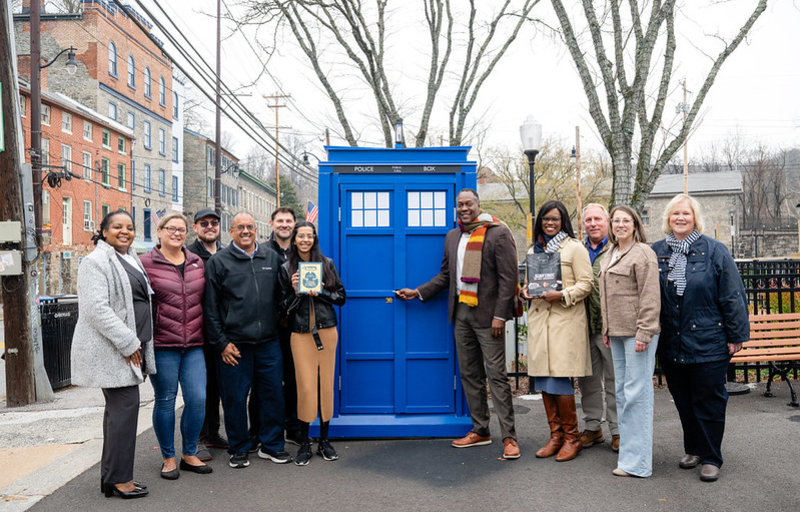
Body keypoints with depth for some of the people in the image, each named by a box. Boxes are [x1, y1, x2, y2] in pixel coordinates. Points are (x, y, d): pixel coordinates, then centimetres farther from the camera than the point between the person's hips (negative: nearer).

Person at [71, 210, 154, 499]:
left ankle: (111, 476, 21)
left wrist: (139, 345, 19)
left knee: (118, 408, 12)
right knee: (126, 405, -11)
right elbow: (96, 308, -20)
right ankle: (119, 478, -2)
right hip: (111, 348, -9)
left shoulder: (131, 260, 18)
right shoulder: (96, 261, -10)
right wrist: (128, 343, -20)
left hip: (131, 347, 9)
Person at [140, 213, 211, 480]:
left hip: (193, 345, 4)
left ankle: (189, 454, 20)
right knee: (165, 400, 5)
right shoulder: (145, 263, -2)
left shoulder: (197, 262, 12)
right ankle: (168, 458, 21)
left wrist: (206, 335, 15)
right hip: (162, 345, -4)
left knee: (198, 398, 1)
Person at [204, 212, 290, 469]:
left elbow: (280, 296, 18)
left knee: (273, 393, 8)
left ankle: (271, 445, 23)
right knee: (235, 397, 5)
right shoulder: (219, 261, 1)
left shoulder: (271, 258, 10)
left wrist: (279, 329, 7)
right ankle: (238, 449, 22)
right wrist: (221, 342, -5)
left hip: (268, 342, 3)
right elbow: (210, 307, -1)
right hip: (234, 344, -3)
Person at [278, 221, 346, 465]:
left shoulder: (327, 264, 6)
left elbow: (341, 297, 6)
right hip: (300, 333, -1)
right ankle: (304, 443, 10)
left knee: (326, 384, 4)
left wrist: (319, 292, -9)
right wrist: (295, 292, -12)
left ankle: (324, 441, 18)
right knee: (306, 386, -4)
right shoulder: (286, 268, 5)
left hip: (326, 331, 1)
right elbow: (283, 307, 6)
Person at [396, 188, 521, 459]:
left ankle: (509, 437, 3)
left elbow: (509, 277, -10)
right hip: (461, 313, 7)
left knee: (496, 375, -5)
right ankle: (480, 430, 22)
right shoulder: (452, 237, 14)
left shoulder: (498, 233, -6)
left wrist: (500, 315, -15)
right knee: (469, 374, 11)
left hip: (487, 314, -7)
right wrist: (419, 293, 15)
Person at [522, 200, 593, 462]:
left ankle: (571, 436, 9)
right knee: (542, 379, 7)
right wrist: (526, 290, 4)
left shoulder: (574, 248, -1)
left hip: (565, 320, -6)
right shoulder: (534, 250, 17)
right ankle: (555, 434, 19)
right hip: (539, 319, 6)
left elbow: (586, 284, -5)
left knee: (559, 379, -8)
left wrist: (562, 295, -19)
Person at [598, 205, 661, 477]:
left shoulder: (643, 253, -8)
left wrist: (643, 333, -18)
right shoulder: (610, 255, 18)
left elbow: (650, 297, -14)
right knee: (622, 391, 13)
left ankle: (636, 461, -1)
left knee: (636, 392, -7)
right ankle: (629, 448, 24)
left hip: (637, 332, -9)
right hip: (617, 332, 9)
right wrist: (606, 329, 18)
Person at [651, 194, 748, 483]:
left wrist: (736, 335, -5)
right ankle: (693, 449, 31)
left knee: (709, 401, 4)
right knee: (683, 401, 14)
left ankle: (710, 458, 17)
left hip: (708, 343, -4)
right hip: (671, 345, 4)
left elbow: (732, 296, -4)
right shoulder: (656, 252, 5)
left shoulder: (713, 251, -4)